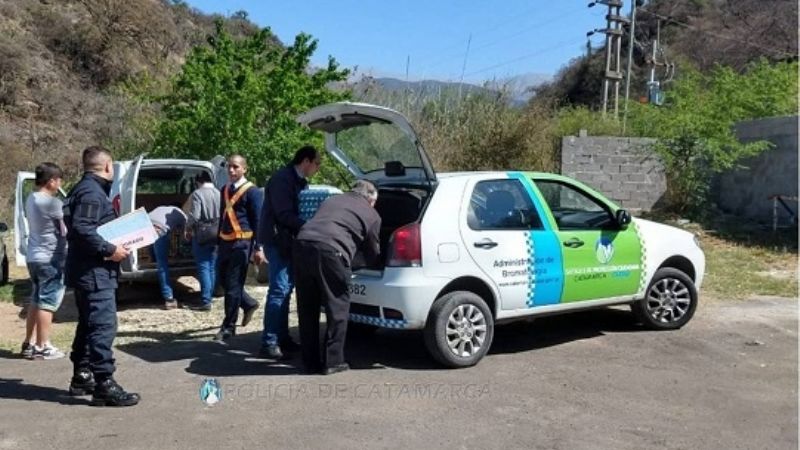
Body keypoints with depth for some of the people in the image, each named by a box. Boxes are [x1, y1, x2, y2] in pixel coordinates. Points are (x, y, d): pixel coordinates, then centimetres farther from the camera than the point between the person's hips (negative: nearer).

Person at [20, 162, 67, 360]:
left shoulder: (31, 199, 10)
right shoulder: (52, 203, -18)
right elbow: (66, 230, -11)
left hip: (33, 257, 9)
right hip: (51, 259, -9)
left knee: (36, 301, 17)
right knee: (47, 303, -2)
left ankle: (28, 343, 23)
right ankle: (42, 347, 2)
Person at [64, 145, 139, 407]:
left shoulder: (86, 189, 17)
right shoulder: (92, 192, -16)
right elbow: (81, 229, -27)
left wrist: (112, 245, 14)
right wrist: (110, 250, -22)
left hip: (87, 271, 11)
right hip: (94, 272, -11)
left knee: (88, 325, 19)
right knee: (103, 327, -10)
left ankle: (81, 377, 29)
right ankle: (104, 386, -9)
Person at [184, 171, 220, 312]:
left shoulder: (197, 194, -11)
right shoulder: (219, 194, 8)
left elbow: (194, 216, -15)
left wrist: (188, 229, 2)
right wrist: (219, 227, 15)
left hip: (202, 234, -6)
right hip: (217, 234, 6)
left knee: (203, 268, -4)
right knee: (212, 267, 13)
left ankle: (205, 301, -6)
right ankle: (209, 297, 19)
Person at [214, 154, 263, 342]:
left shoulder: (252, 191, -7)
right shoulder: (225, 190, 15)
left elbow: (258, 221, -8)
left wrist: (258, 247, -13)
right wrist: (219, 242, 20)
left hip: (242, 242, -7)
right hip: (225, 241, 7)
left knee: (233, 284, -4)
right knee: (224, 280, 13)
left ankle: (228, 327, 4)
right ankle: (249, 304, 34)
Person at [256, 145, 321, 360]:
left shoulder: (300, 181, 15)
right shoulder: (282, 179, -15)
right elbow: (284, 215, -21)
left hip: (289, 240, 10)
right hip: (277, 240, -10)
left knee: (286, 289, 12)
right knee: (279, 290, -11)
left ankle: (282, 338, 20)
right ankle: (269, 343, -8)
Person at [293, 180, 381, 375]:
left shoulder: (332, 200, 30)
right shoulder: (372, 215, 17)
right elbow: (372, 253, 24)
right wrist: (373, 262, 48)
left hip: (302, 244, 5)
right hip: (329, 251, -5)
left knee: (307, 309, 15)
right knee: (337, 308, 10)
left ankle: (310, 362, 22)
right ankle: (332, 361, 13)